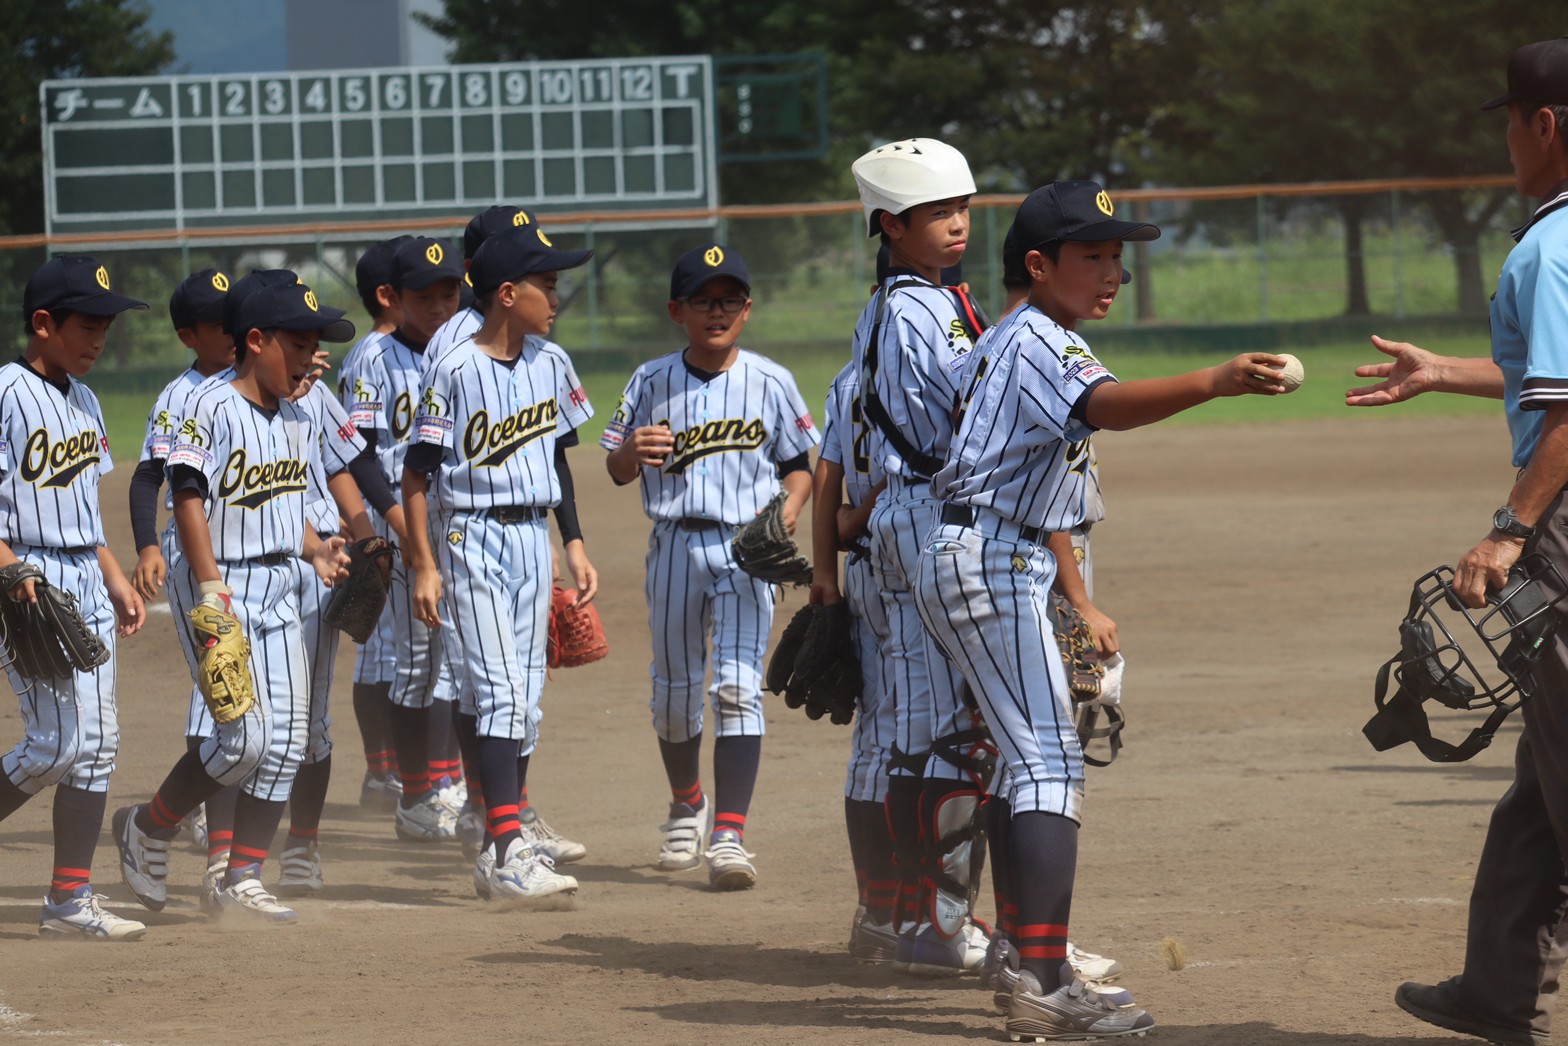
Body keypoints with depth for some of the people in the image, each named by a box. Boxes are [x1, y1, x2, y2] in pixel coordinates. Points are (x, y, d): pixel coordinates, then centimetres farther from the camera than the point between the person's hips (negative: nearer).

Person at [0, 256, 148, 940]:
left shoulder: (82, 401, 15)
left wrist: (117, 582, 20)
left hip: (86, 583, 9)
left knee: (96, 741, 5)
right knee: (61, 739, -15)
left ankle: (71, 902, 8)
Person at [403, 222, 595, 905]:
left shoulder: (550, 365, 7)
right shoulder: (457, 370, -13)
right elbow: (418, 469, -10)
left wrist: (574, 544, 15)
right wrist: (424, 564, -14)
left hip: (533, 538, 7)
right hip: (472, 536, -7)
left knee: (523, 699, 7)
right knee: (497, 689, -15)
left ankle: (500, 850, 13)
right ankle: (508, 849, -20)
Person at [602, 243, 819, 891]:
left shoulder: (769, 383, 1)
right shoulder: (652, 383, 2)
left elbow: (801, 462, 8)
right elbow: (617, 470, 5)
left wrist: (788, 511, -11)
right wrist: (634, 451, -18)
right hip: (675, 543, 2)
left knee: (738, 686, -12)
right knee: (674, 687, 12)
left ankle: (728, 833, -16)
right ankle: (687, 803, 38)